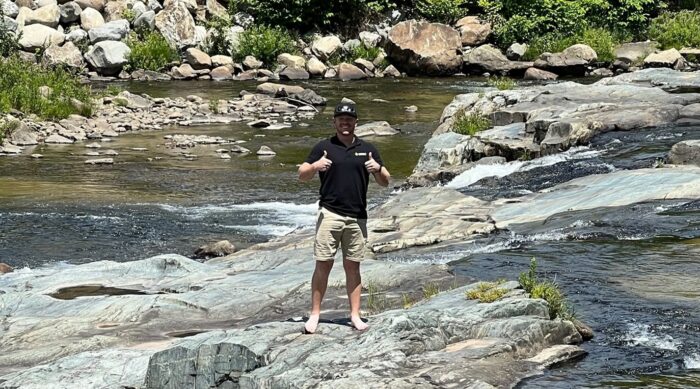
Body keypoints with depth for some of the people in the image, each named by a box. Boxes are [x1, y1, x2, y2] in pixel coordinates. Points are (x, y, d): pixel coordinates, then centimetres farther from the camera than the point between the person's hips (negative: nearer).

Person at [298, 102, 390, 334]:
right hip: (329, 214, -2)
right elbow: (302, 175, 0)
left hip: (357, 217, 2)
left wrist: (377, 169, -12)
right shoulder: (324, 147, 3)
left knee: (353, 266, 7)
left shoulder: (367, 149, 9)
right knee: (323, 265, -4)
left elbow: (385, 182, 10)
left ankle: (355, 315, 12)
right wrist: (315, 166, -21)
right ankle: (314, 314, 2)